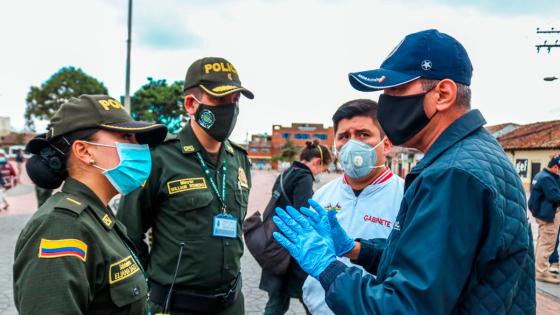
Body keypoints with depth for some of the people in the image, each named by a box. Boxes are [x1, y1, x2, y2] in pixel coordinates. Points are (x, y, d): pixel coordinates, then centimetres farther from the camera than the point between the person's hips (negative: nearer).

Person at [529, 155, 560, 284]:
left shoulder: (541, 175, 13)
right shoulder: (547, 178, -21)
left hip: (544, 213, 11)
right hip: (549, 215, -11)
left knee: (542, 243, 19)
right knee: (546, 245, -7)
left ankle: (539, 269, 28)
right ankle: (542, 273, -3)